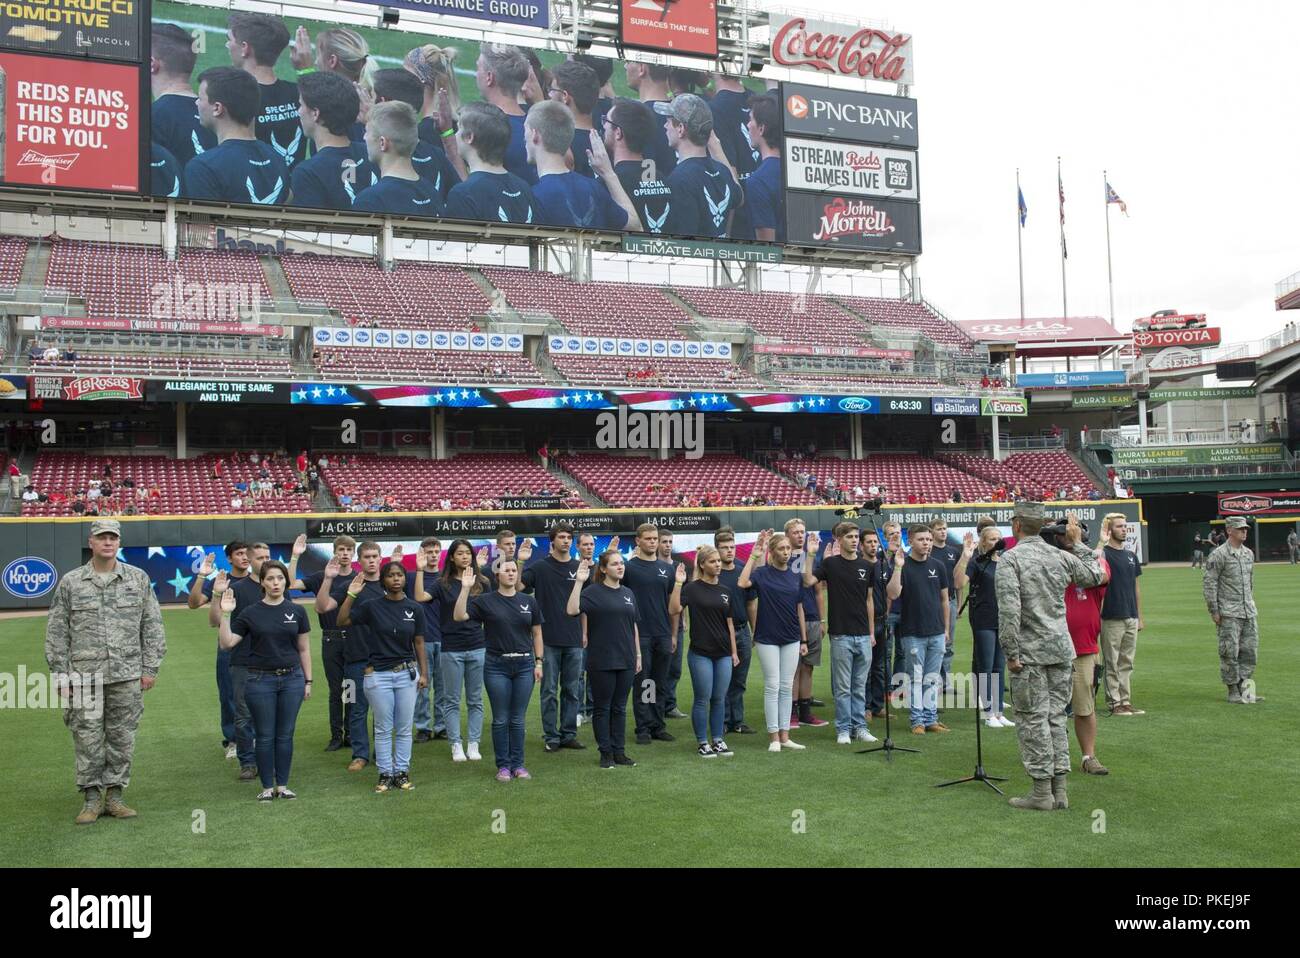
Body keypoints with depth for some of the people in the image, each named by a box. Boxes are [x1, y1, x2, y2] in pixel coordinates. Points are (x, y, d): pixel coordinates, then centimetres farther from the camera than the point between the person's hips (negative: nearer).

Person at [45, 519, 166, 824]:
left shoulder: (138, 578, 6)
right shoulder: (70, 582, 4)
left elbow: (152, 626, 7)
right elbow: (56, 633, 5)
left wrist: (150, 668, 2)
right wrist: (61, 676, 0)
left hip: (127, 676, 1)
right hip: (84, 676, -1)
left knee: (122, 739, 6)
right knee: (87, 740, 2)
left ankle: (114, 796, 17)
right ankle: (92, 799, 13)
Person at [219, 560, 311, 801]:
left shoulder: (297, 611, 3)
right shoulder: (250, 613, -1)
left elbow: (304, 649, 8)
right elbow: (226, 643, -5)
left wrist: (308, 681, 6)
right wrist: (225, 614, -14)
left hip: (292, 679, 1)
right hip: (260, 680, -1)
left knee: (285, 735, 7)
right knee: (265, 736, 4)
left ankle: (283, 785, 17)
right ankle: (267, 787, 15)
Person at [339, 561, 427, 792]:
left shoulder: (414, 608, 2)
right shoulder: (372, 607, -2)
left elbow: (419, 643, 5)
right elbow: (342, 621, -6)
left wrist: (424, 673, 2)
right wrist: (351, 595, -15)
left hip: (407, 673, 1)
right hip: (378, 675, -1)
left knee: (404, 729, 7)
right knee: (383, 729, 5)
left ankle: (402, 773, 17)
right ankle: (385, 774, 15)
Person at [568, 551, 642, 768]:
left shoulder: (628, 593, 11)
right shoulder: (593, 592, -7)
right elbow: (572, 610, -24)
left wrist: (638, 654, 14)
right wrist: (579, 581, -27)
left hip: (625, 660, 5)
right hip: (601, 661, -5)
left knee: (620, 707, 12)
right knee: (602, 707, 5)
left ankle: (619, 751, 19)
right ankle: (605, 752, 14)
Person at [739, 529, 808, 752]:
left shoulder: (795, 577, 8)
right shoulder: (762, 573, -5)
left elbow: (799, 609, 12)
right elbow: (742, 583, -26)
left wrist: (804, 640, 11)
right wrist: (754, 555, -21)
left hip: (791, 639, 4)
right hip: (767, 639, -4)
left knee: (786, 688, 7)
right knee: (772, 686, -1)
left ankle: (785, 736, 13)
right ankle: (773, 737, 5)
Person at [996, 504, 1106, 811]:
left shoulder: (1010, 559, -10)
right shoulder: (1062, 556, 7)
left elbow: (1009, 609, -18)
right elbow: (1095, 575, 24)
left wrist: (1011, 652, -13)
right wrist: (1077, 543, 29)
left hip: (1030, 651, -6)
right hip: (1061, 648, 6)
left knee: (1033, 719, 0)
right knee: (1055, 717, 12)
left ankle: (1042, 791, 3)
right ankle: (1059, 790, 15)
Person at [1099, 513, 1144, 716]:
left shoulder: (1131, 556, 15)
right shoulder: (1104, 553, -6)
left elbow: (1136, 586, 18)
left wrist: (1139, 616, 15)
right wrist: (1102, 541, -27)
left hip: (1131, 618, 7)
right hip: (1112, 618, -7)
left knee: (1127, 663, 12)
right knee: (1112, 663, 0)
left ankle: (1125, 701, 18)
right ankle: (1114, 703, 6)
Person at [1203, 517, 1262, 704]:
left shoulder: (1248, 553, 13)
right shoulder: (1219, 555, -10)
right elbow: (1208, 583, -11)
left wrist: (1251, 604, 18)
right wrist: (1214, 611, -14)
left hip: (1249, 611, 7)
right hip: (1228, 613, -7)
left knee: (1250, 650, 8)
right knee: (1230, 652, -3)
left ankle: (1245, 688, 18)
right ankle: (1233, 691, 5)